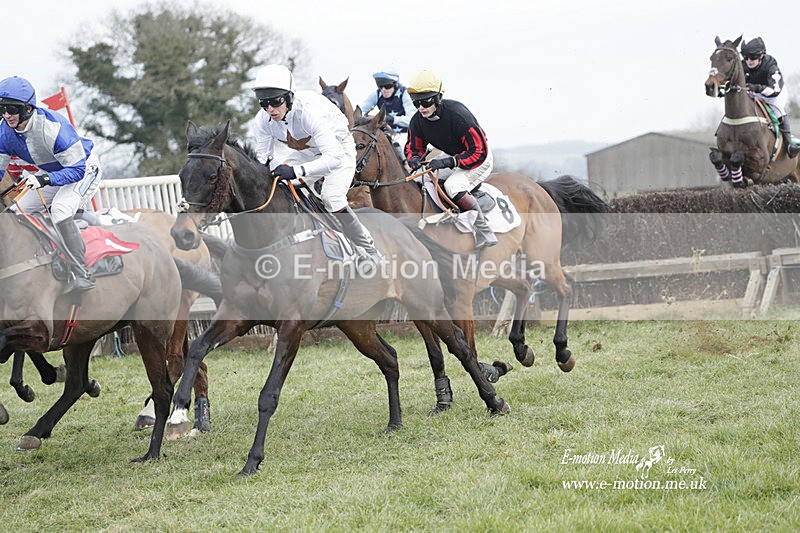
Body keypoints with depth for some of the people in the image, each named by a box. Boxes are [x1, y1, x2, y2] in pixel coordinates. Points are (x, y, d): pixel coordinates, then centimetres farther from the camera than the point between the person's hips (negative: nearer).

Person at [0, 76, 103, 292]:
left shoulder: (53, 127, -36)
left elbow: (76, 169, -34)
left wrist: (45, 180, -48)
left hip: (84, 170, -8)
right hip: (51, 174, 8)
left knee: (60, 210, -32)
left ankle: (80, 274, -28)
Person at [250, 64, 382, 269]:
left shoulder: (309, 110, -40)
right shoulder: (263, 120, -21)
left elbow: (334, 157, -47)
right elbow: (263, 159, -8)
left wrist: (296, 171, -57)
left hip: (338, 147, -7)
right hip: (306, 151, 7)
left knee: (331, 197, -26)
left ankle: (369, 250, -9)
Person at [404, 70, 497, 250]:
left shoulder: (457, 115, -32)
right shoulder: (418, 121, -11)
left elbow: (479, 153, -30)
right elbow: (414, 147, 5)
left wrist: (448, 162, -39)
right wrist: (414, 158, -21)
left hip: (480, 160, -8)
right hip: (453, 157, 8)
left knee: (453, 186, -32)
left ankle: (485, 233, -24)